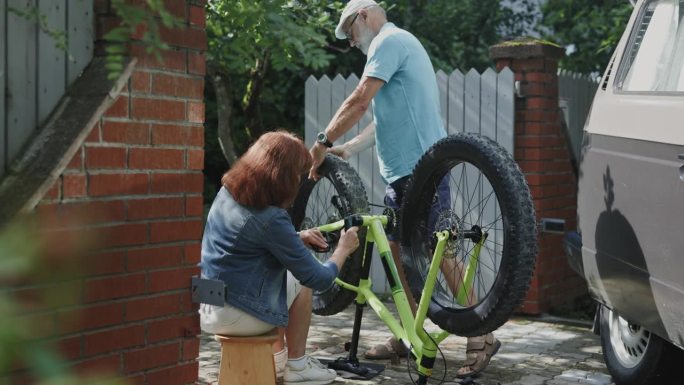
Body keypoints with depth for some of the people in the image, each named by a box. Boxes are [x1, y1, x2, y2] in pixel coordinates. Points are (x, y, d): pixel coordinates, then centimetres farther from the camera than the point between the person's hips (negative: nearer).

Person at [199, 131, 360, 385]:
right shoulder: (271, 219, -22)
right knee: (302, 283, 10)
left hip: (204, 307, 8)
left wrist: (297, 238, 12)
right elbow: (320, 279, -15)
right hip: (234, 315, -8)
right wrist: (344, 248, 3)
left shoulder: (227, 191, 1)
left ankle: (278, 357, 34)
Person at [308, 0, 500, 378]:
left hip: (419, 169, -10)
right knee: (399, 249, 12)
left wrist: (324, 141, -10)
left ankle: (481, 338, -2)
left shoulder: (389, 40, -8)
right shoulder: (397, 44, 24)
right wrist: (347, 149, 14)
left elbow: (359, 101, -18)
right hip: (403, 170, 10)